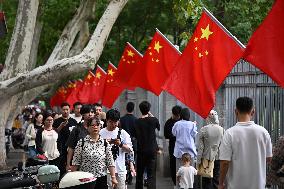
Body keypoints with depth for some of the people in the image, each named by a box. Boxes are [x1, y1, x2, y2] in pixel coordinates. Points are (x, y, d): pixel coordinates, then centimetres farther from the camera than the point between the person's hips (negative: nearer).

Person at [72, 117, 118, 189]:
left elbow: (110, 163, 2)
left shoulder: (105, 143, 3)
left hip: (101, 179, 1)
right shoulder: (82, 142, -1)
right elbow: (76, 162, 0)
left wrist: (113, 177, -4)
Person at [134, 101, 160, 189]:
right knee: (151, 174, -3)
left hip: (141, 150, 2)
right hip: (152, 150, -2)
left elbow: (135, 135, 2)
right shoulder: (153, 120, -9)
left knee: (139, 173, 16)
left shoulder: (137, 122, -5)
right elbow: (159, 127, 12)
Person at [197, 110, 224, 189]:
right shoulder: (221, 129, -3)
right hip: (218, 158, 2)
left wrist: (198, 160, 0)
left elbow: (200, 147, -7)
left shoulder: (203, 130, -9)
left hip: (207, 158, -2)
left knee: (206, 181, 5)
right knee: (216, 180, 9)